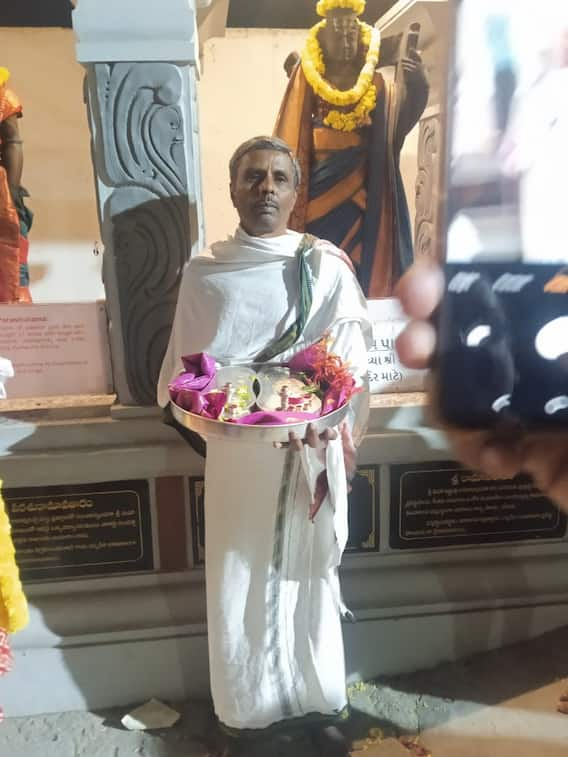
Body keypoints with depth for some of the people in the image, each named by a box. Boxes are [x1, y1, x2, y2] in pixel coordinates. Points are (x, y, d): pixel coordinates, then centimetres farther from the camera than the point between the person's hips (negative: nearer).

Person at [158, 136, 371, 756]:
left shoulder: (326, 266, 1)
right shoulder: (204, 272, 5)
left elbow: (351, 363, -4)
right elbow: (182, 367, 5)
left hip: (310, 452, 0)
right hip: (235, 455, 1)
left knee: (309, 578, 12)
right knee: (238, 583, 9)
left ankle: (319, 706, 34)